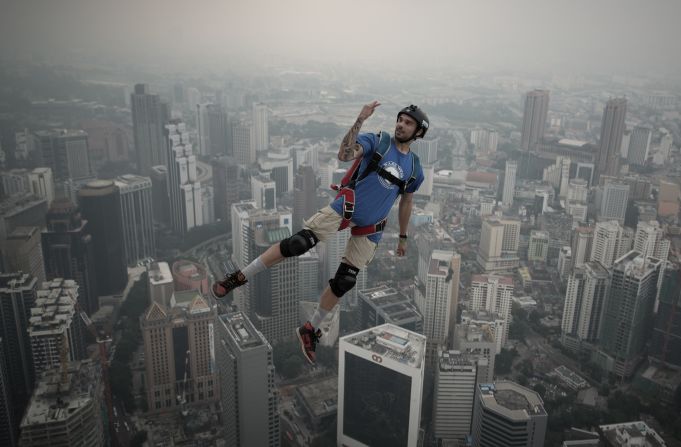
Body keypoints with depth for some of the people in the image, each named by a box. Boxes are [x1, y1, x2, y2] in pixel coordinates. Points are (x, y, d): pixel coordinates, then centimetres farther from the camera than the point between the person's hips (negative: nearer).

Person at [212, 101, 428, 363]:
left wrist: (403, 237, 25)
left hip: (369, 230, 3)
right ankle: (240, 277, -8)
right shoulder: (377, 141, -2)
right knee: (298, 244, -21)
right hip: (344, 208, -3)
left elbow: (406, 203, 21)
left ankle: (310, 330, 21)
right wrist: (360, 121, -30)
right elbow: (344, 155, -19)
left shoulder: (415, 168, 9)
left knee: (344, 282, 2)